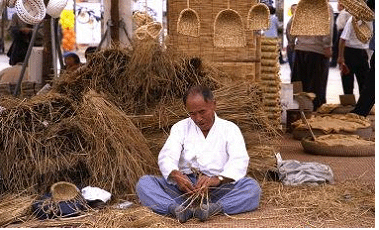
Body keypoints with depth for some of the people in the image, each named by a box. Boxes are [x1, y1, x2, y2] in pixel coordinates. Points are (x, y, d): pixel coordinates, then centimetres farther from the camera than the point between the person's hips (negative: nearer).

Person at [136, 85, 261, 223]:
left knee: (252, 187, -29)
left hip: (220, 189, -1)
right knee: (144, 183, -21)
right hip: (184, 188, 2)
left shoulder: (229, 129, 9)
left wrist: (218, 179, -29)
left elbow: (239, 161, -8)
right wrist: (175, 175, -27)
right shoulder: (180, 128, 15)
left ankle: (214, 208, -47)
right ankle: (176, 208, -44)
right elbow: (166, 156, -2)